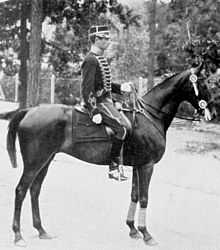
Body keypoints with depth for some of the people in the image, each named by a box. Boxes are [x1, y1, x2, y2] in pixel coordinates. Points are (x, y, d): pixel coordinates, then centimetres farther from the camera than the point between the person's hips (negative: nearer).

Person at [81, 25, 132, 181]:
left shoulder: (101, 58, 16)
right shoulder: (91, 60, -14)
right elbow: (87, 89, -19)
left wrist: (120, 87, 11)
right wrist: (94, 112, -25)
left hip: (107, 101, 10)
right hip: (99, 103, -10)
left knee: (128, 123, 9)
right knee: (122, 127, -23)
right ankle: (114, 167, -18)